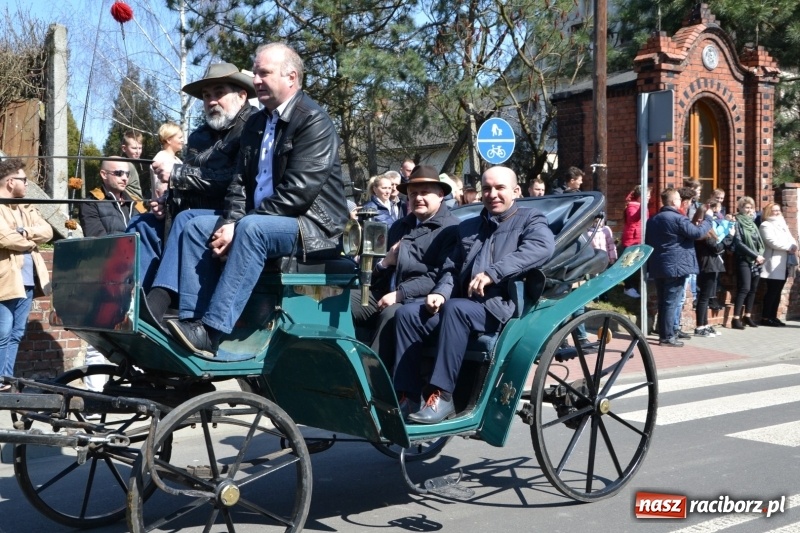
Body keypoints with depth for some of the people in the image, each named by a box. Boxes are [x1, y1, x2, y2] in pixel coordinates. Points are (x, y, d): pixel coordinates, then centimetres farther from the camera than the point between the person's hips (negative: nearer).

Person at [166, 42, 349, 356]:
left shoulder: (314, 121, -13)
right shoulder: (256, 123, 14)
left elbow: (297, 191, -22)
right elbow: (240, 181, 10)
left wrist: (240, 225, -22)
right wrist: (230, 223, -11)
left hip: (313, 224, -8)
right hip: (257, 224, 9)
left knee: (252, 229, -34)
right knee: (197, 227, -5)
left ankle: (211, 331, -37)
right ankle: (191, 319, -14)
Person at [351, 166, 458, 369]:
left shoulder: (451, 229, -1)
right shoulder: (399, 226, 23)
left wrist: (400, 293, -20)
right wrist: (384, 262, 2)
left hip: (419, 301, -7)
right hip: (386, 294, 7)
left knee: (392, 314, -37)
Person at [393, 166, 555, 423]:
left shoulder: (530, 219, 9)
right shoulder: (468, 226, 27)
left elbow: (541, 247, -14)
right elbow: (452, 267, 21)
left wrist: (492, 272, -24)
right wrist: (440, 292, -4)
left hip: (503, 303, -6)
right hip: (464, 303, 6)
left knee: (455, 308, -35)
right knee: (407, 313, -15)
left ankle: (442, 397, -32)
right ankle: (406, 397, -16)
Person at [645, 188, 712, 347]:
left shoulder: (653, 220, 13)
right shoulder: (678, 218, -13)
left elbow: (648, 242, 17)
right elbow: (697, 233, -13)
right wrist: (708, 218, 1)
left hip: (658, 266, 8)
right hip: (675, 266, -8)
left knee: (663, 301, 12)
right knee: (671, 302, -5)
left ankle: (663, 334, 17)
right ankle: (668, 337, -4)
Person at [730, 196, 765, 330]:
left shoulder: (752, 223, 17)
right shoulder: (737, 222, -5)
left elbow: (760, 242, 19)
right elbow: (738, 243, -13)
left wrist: (760, 255, 2)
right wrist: (755, 255, -13)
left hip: (756, 260, 7)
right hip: (743, 260, -7)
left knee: (753, 289, 6)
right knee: (744, 288, -14)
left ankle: (747, 316, 15)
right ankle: (736, 319, -14)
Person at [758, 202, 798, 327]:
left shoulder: (783, 225, 22)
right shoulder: (766, 225, -4)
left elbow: (791, 239, 15)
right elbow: (772, 242, -17)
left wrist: (794, 247, -7)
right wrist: (789, 247, -15)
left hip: (783, 264, 8)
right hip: (773, 264, -8)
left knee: (777, 291, 8)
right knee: (772, 291, -9)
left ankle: (773, 316, 12)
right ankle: (765, 318, -7)